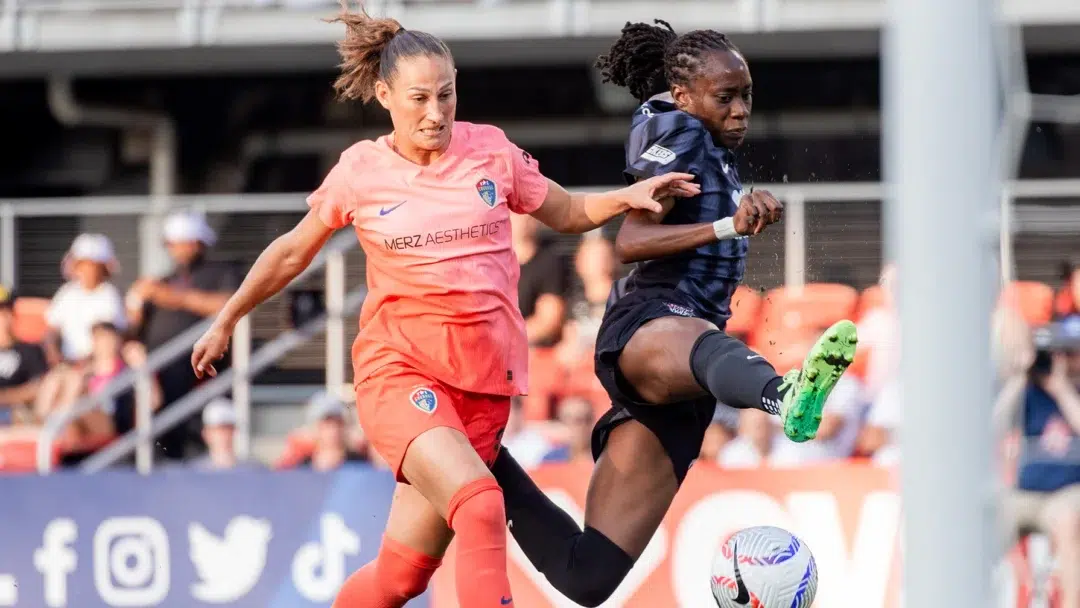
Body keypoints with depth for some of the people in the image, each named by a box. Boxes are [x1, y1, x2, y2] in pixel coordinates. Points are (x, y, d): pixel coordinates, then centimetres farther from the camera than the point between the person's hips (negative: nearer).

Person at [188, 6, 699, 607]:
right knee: (480, 505, -30)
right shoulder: (361, 171, 1)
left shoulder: (491, 150, 5)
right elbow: (292, 252, 16)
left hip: (484, 380, 3)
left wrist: (628, 196, 0)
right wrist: (226, 321, 24)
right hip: (399, 369, -3)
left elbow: (568, 213, 19)